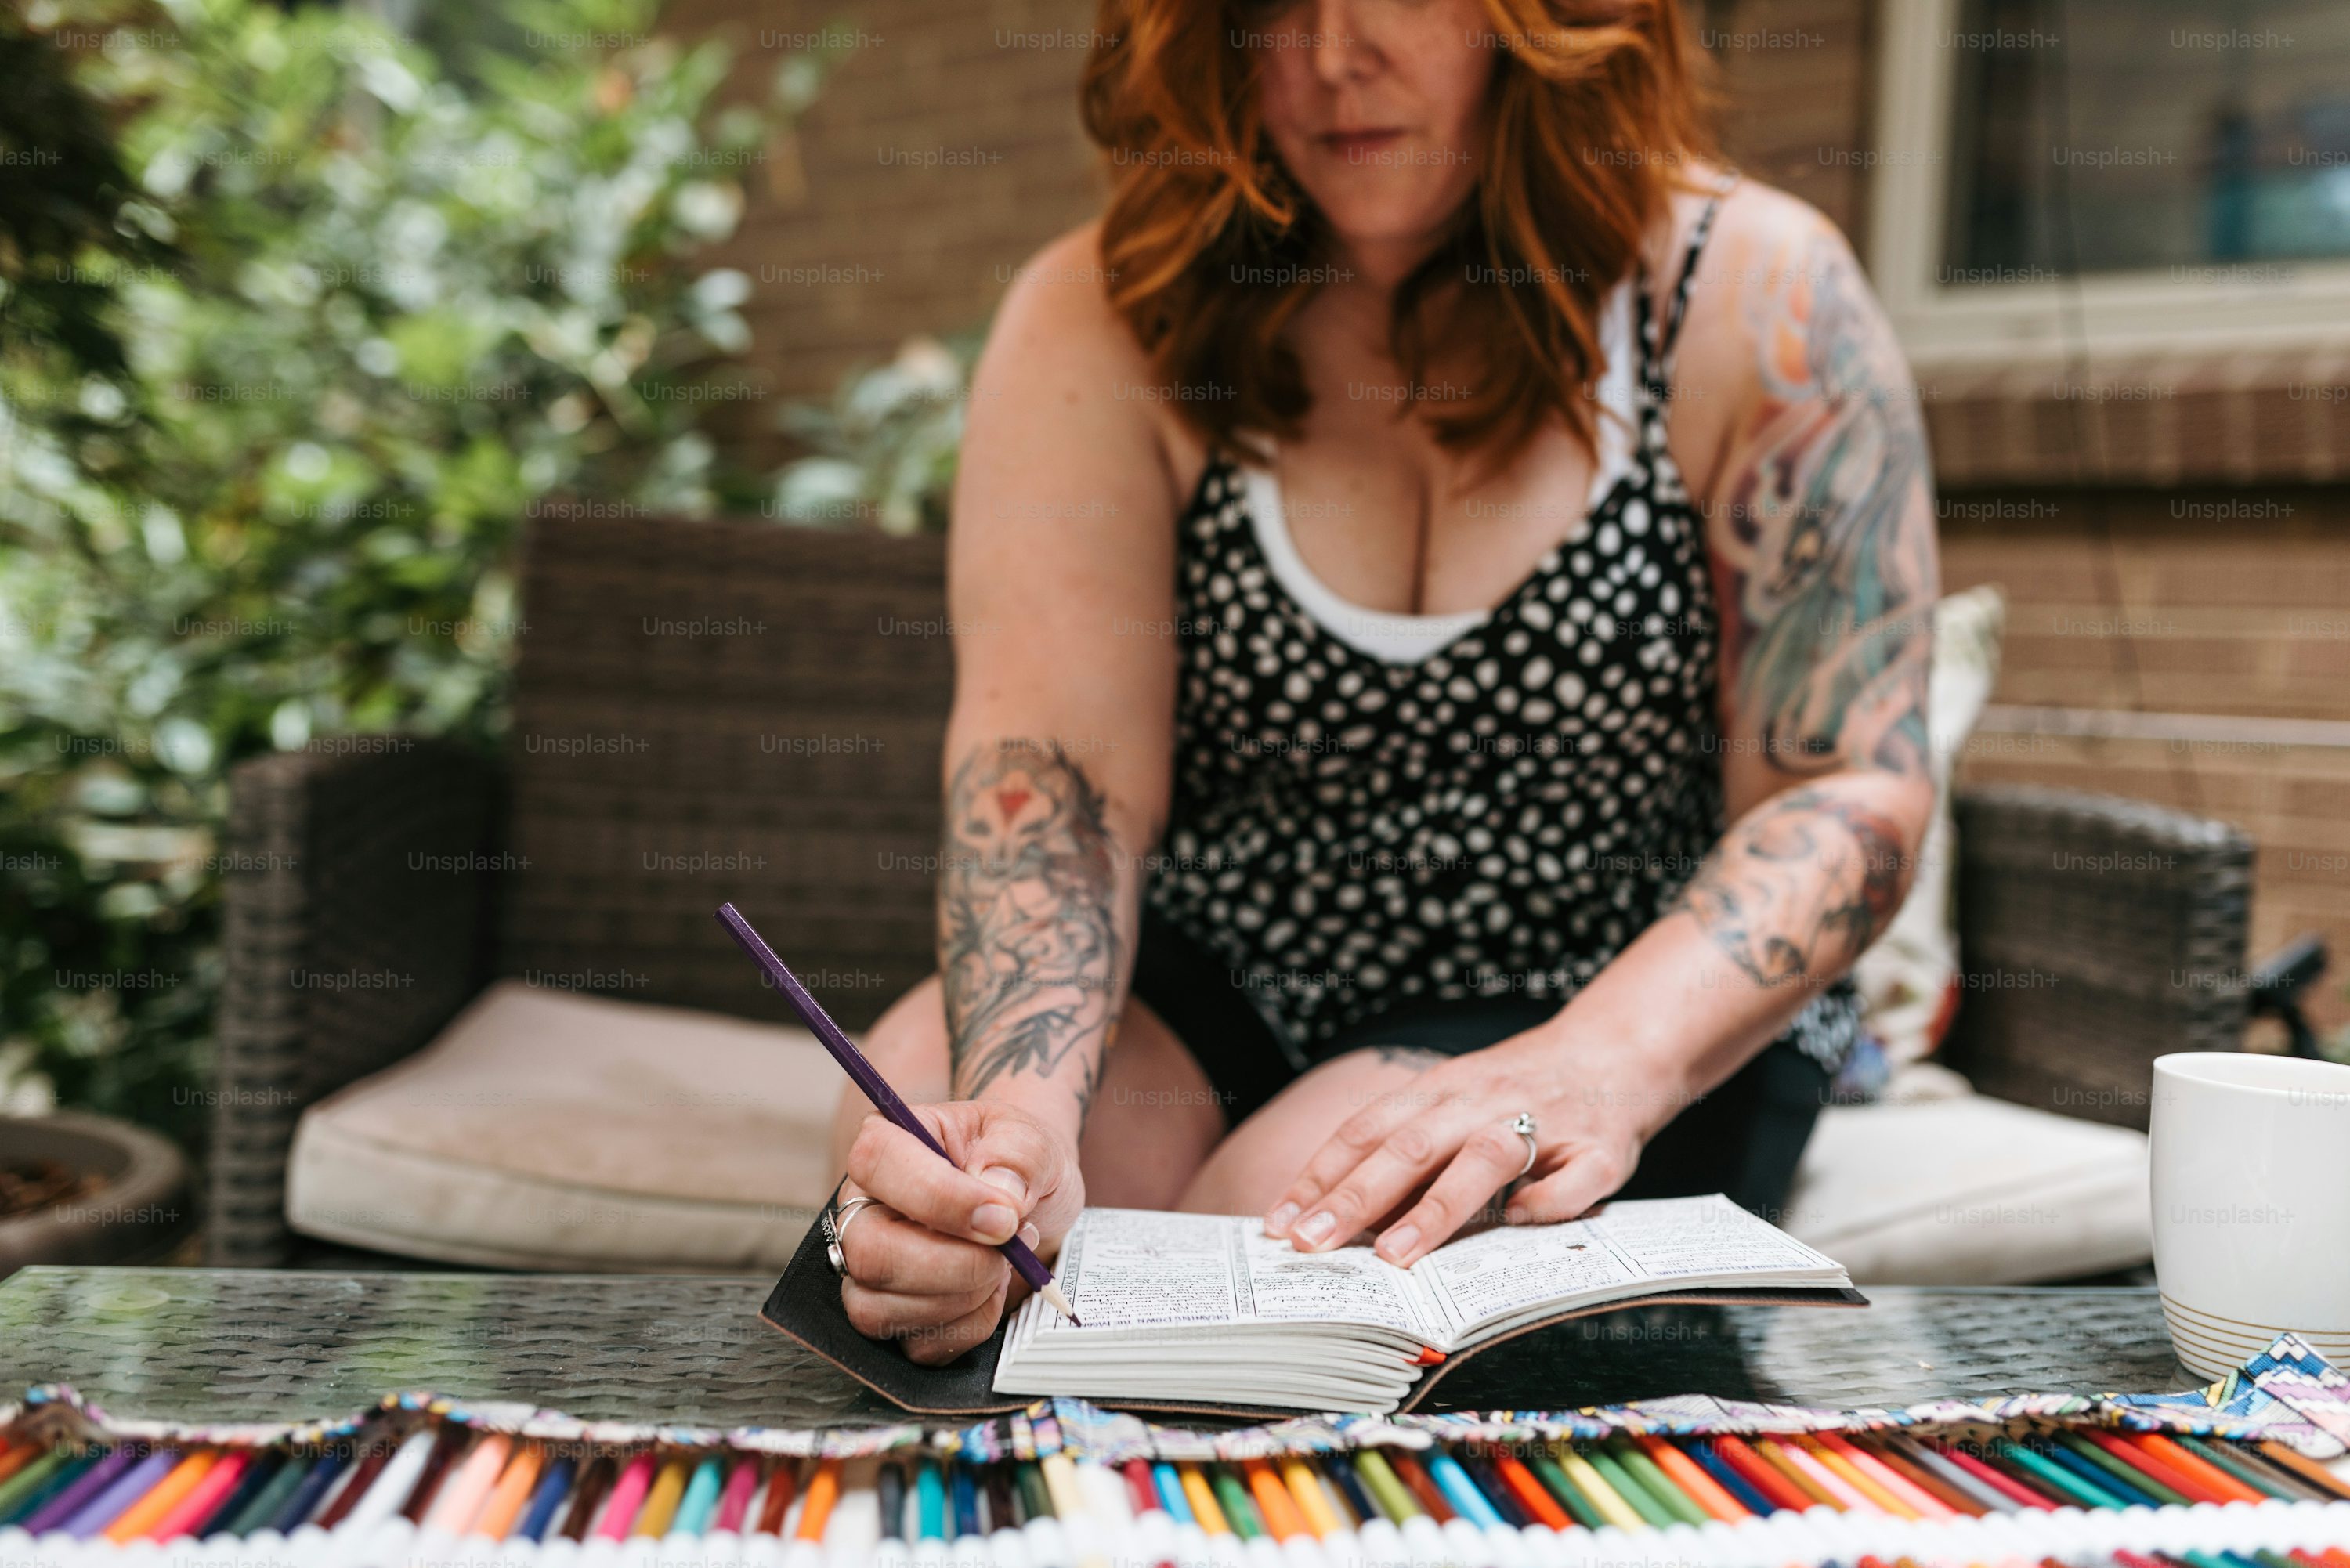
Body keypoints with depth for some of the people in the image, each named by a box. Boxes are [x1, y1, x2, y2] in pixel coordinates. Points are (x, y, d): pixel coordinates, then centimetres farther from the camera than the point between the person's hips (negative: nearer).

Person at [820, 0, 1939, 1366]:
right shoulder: (1097, 325, -4)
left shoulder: (1755, 298, -7)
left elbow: (1849, 789, -12)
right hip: (1208, 983, 2)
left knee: (1295, 1230, -31)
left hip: (1644, 1020, -2)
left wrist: (1604, 1063, -31)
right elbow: (1050, 765, -16)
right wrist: (1017, 1115, -37)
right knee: (917, 1126, -26)